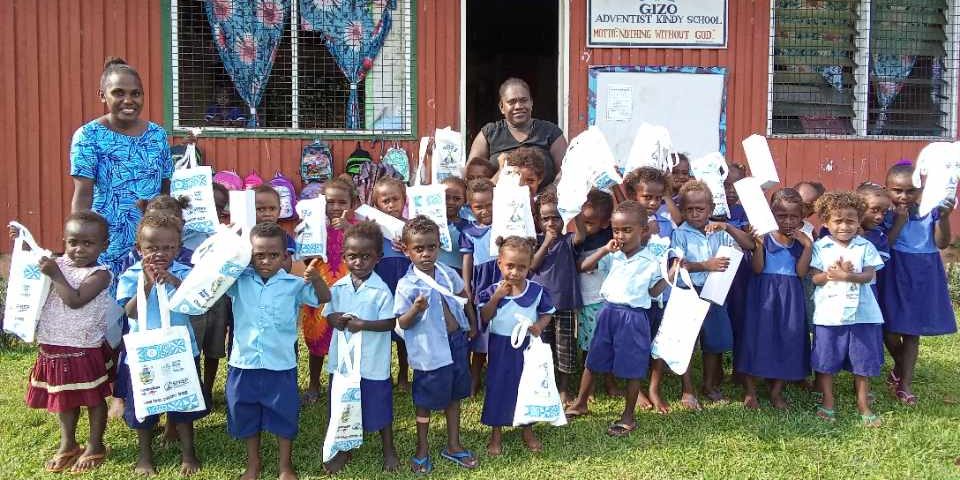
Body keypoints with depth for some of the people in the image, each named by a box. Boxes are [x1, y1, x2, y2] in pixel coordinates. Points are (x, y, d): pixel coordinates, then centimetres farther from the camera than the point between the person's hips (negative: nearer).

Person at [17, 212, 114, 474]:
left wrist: (55, 275, -25)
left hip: (85, 350, -6)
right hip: (54, 347, 6)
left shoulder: (100, 274, -15)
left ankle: (95, 446, 25)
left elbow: (75, 300, -26)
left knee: (94, 399, 9)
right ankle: (67, 445, 36)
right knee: (64, 399, 20)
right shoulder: (58, 263, 3)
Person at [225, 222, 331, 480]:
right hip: (244, 363, 2)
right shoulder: (238, 281, -3)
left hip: (281, 365, -2)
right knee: (246, 416, 17)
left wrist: (316, 278, -25)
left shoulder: (294, 284, -7)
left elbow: (324, 299, -4)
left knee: (284, 415, 11)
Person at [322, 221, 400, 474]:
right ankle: (344, 450, 37)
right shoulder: (337, 288, -1)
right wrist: (336, 319, -17)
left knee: (379, 405, 10)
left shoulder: (381, 290, -14)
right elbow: (328, 315, 6)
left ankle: (389, 450, 30)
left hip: (373, 362, -4)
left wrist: (362, 324, -25)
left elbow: (390, 323, -15)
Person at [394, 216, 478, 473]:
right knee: (426, 402, 9)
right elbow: (402, 323, -14)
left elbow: (463, 296, 20)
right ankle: (422, 450, 27)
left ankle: (453, 445, 33)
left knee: (454, 395, 17)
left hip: (456, 342, 5)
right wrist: (416, 310, -32)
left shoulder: (448, 274, 0)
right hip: (429, 350, -5)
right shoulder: (406, 285, -14)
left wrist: (470, 322, 14)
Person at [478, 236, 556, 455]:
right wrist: (496, 297, -23)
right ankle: (496, 433, 23)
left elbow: (546, 314, 2)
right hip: (501, 348, -1)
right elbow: (484, 318, -12)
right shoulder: (493, 290, -8)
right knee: (498, 386, 7)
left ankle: (528, 429, 32)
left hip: (528, 347, 1)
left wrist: (540, 326, -18)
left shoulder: (537, 291, -6)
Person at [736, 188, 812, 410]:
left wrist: (808, 246, -13)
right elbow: (757, 269, -12)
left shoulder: (801, 241, 4)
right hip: (764, 295, -3)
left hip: (790, 297, 3)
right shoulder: (765, 236, -4)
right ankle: (750, 390, 10)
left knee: (787, 338, 5)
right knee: (758, 336, -2)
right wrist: (759, 244, -23)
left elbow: (801, 272, -6)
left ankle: (776, 390, 20)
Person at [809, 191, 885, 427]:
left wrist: (847, 276, -24)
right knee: (824, 362, 6)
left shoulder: (865, 247, 2)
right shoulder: (820, 247, 0)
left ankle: (863, 405, 22)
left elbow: (868, 276, -7)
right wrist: (833, 274, -23)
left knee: (863, 361, 9)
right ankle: (828, 403, 20)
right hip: (828, 314, -1)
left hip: (861, 313, 1)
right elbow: (815, 278, -5)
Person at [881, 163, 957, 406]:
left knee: (912, 332, 7)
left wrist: (944, 217, -20)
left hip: (923, 276, 1)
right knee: (890, 330, 3)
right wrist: (899, 221, -21)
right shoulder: (886, 214, -8)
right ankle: (901, 368, 34)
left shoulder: (930, 211, -4)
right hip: (894, 276, -1)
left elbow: (942, 243, -7)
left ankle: (905, 383, 18)